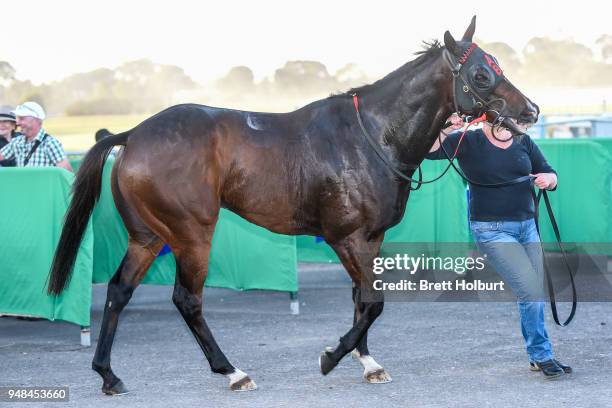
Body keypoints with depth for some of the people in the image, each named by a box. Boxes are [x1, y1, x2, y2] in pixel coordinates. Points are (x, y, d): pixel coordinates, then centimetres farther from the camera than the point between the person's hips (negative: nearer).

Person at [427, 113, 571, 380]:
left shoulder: (524, 143, 8)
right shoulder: (468, 142, -7)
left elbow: (550, 175, 13)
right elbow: (430, 150, -16)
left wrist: (548, 179, -10)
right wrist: (445, 131, -34)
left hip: (527, 225, 6)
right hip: (491, 230, -6)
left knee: (535, 295, 10)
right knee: (531, 291, -13)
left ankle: (538, 357, 26)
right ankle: (542, 356, 2)